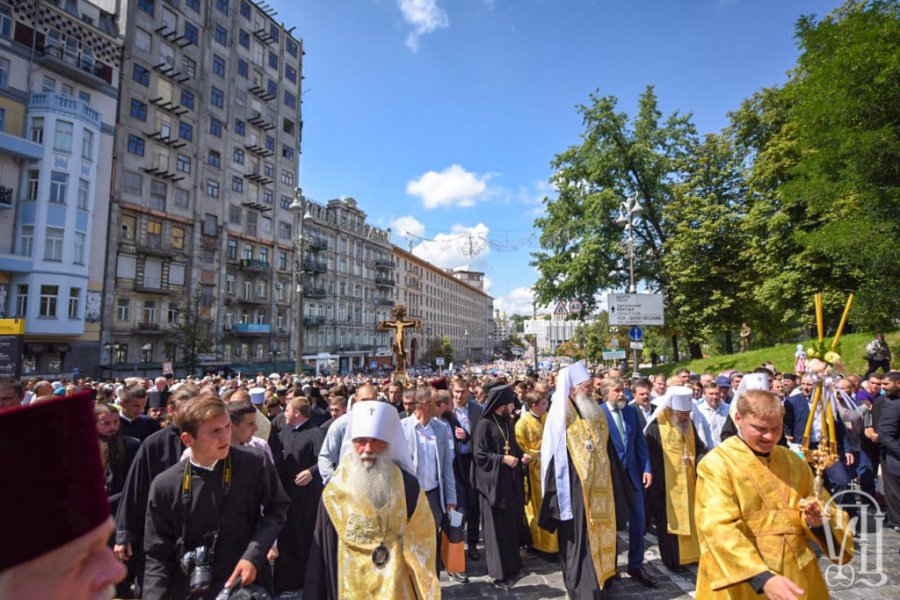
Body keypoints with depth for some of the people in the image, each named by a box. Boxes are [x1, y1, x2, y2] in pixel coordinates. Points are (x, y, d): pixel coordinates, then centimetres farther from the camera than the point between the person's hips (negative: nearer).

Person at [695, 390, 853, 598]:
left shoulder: (793, 462, 5)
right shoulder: (716, 464, -15)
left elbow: (828, 516, 10)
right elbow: (719, 528, -24)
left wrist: (816, 521, -12)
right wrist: (763, 578, -34)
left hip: (797, 576, 5)